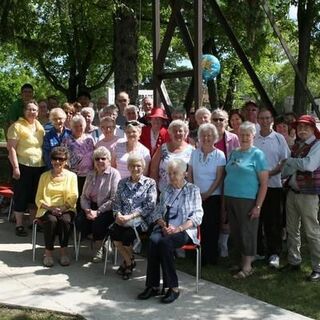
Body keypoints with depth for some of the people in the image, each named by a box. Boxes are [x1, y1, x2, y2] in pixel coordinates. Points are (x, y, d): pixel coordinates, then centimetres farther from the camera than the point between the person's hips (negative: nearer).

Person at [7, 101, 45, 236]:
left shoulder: (39, 126, 12)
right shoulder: (17, 126, -7)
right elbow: (11, 148, -12)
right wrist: (15, 167, -18)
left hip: (39, 166, 6)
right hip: (23, 166, -6)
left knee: (35, 195, 14)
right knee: (21, 195, 2)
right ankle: (19, 225, 11)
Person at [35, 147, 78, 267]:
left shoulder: (71, 176, 9)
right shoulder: (44, 176, 11)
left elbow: (73, 198, 2)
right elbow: (38, 199, 5)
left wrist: (63, 208, -16)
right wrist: (50, 208, -12)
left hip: (66, 209, 0)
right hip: (47, 209, 1)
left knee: (65, 220, -33)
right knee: (51, 220, -32)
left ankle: (63, 251, -20)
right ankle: (48, 252, -18)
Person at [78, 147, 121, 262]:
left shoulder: (114, 174, -6)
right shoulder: (90, 174, 14)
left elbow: (114, 199, -14)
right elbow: (84, 196, 11)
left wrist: (98, 212, -19)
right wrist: (87, 210, -9)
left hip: (107, 209, -5)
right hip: (91, 206, 5)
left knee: (98, 221, -32)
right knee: (79, 220, -21)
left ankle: (99, 248, -4)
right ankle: (101, 239, 4)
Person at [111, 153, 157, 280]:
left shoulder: (150, 183, 4)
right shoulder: (122, 182, 17)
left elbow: (150, 206, -6)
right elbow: (117, 202, 14)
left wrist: (130, 216, -15)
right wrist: (118, 214, -9)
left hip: (141, 219, -3)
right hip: (123, 219, 4)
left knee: (128, 234, -29)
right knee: (113, 232, -25)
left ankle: (128, 261, 4)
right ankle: (129, 262, -2)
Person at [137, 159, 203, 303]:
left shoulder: (193, 190, 9)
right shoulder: (166, 190, 21)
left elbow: (197, 216, -1)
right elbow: (157, 212, 16)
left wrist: (178, 228, -15)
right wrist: (163, 225, -6)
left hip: (184, 230, -4)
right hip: (164, 228, 4)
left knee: (165, 243, -34)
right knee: (153, 240, -30)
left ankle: (173, 287, -27)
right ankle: (153, 285, -25)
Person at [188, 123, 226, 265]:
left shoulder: (219, 155, -2)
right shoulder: (194, 153, 6)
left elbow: (219, 178, -7)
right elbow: (190, 175, 8)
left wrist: (207, 194, -11)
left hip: (213, 196, -2)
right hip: (196, 196, 2)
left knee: (212, 227, -1)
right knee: (198, 227, 1)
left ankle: (212, 257, 11)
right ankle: (200, 257, 12)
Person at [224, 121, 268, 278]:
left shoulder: (257, 154, -5)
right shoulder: (233, 153, 12)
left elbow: (264, 183, -8)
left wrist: (258, 206, -13)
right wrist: (224, 199, 11)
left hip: (247, 201, -6)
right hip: (230, 199, 6)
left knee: (247, 233, 1)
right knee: (235, 232, 11)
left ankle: (247, 267, 13)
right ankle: (243, 259, 26)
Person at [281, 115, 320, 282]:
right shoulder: (296, 146, 12)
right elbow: (285, 171, 8)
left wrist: (291, 161, -9)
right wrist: (299, 165, -11)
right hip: (292, 191, 7)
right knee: (292, 230, 14)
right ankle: (294, 261, 27)